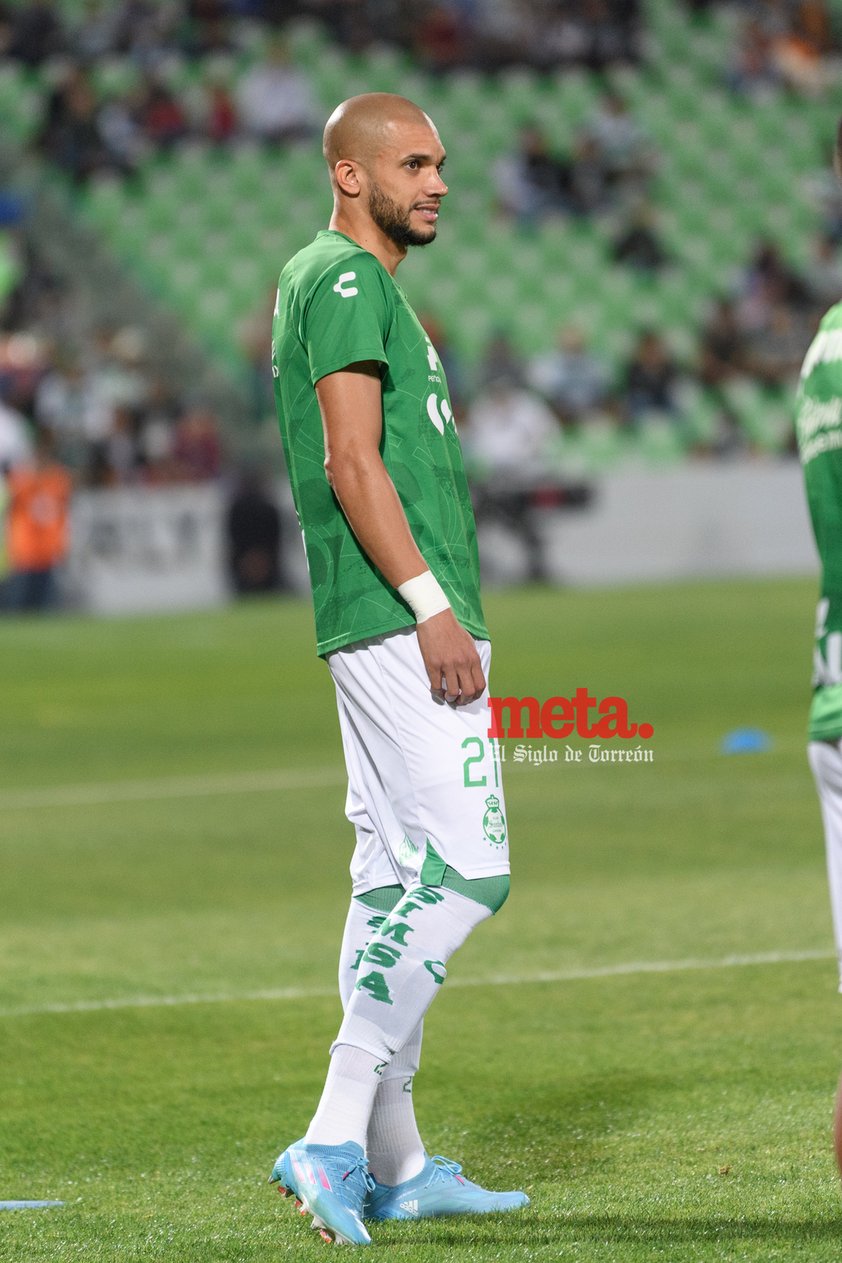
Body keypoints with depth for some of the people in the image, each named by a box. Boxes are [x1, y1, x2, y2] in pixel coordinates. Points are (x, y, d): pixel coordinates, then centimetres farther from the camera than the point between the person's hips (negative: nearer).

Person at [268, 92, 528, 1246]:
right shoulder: (348, 280, -9)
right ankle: (336, 1138, -16)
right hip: (401, 621, -11)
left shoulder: (365, 286, 23)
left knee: (399, 881, 10)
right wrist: (431, 603, -22)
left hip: (399, 624, 11)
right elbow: (350, 460, -19)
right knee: (465, 870, -15)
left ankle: (392, 1165, 14)